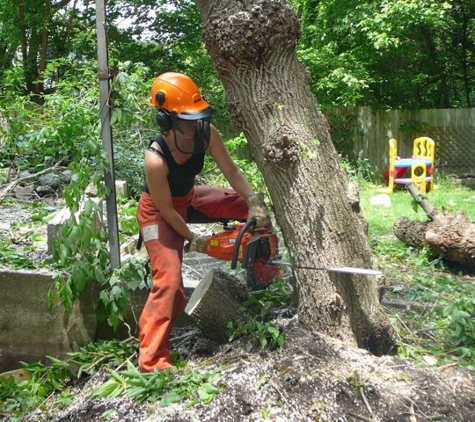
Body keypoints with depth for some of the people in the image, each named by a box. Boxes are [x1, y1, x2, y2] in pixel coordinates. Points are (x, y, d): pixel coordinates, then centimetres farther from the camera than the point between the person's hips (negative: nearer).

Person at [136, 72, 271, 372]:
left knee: (254, 208, 1)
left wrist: (255, 202, -24)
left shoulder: (206, 133, -22)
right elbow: (166, 210, -24)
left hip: (189, 198, 7)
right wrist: (194, 240, -14)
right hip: (159, 212, -6)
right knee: (169, 279, -18)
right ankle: (151, 359, -6)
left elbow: (231, 171, -12)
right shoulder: (156, 159, -36)